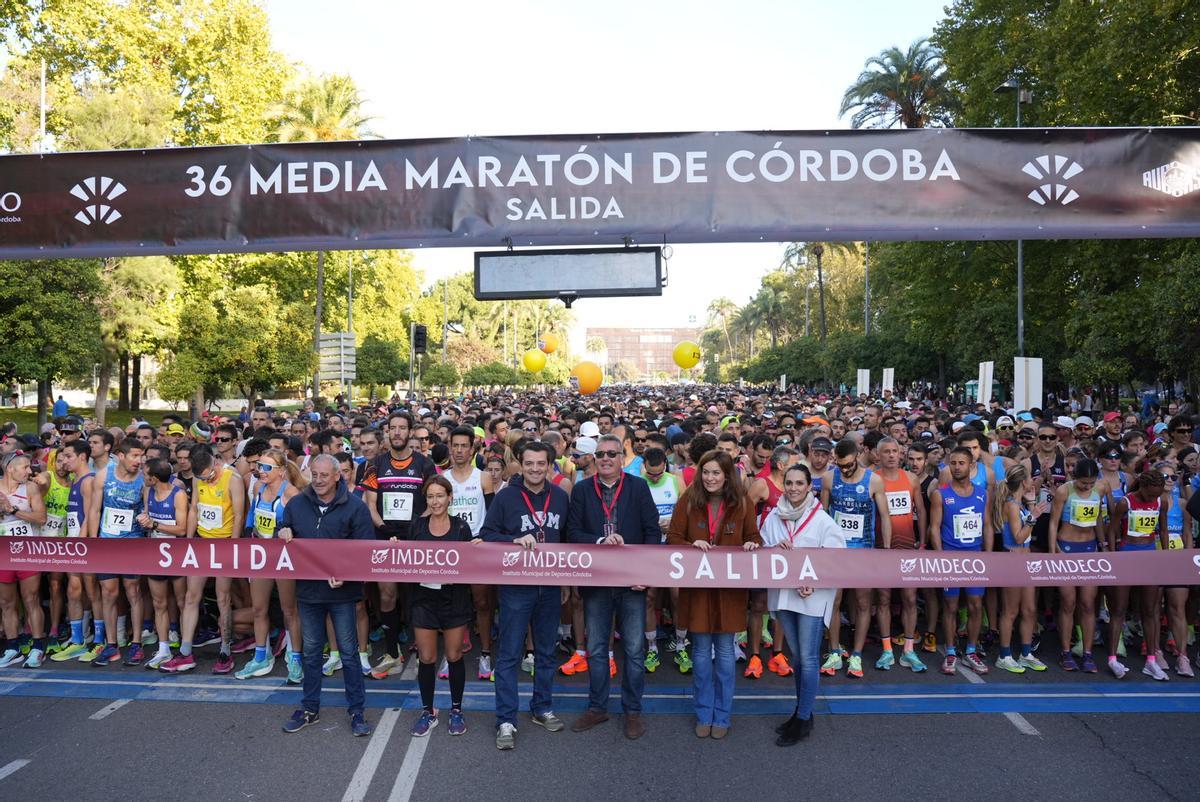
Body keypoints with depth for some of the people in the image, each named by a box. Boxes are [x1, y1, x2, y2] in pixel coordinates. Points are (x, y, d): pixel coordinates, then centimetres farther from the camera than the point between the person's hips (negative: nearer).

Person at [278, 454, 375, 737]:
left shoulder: (355, 507, -8)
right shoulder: (296, 504, 3)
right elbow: (282, 534, 16)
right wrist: (282, 535, -8)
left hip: (342, 590, -3)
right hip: (307, 589, 4)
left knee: (349, 650, 4)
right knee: (310, 650, 15)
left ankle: (357, 710, 17)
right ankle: (310, 708, 30)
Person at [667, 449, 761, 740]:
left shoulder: (742, 504, -2)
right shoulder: (688, 502, -4)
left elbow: (753, 538, 8)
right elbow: (672, 538, -1)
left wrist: (751, 545, -15)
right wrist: (692, 546, -20)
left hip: (730, 587, 0)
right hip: (697, 585, 0)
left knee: (725, 651, 9)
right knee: (701, 650, 10)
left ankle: (722, 716, 25)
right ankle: (703, 714, 26)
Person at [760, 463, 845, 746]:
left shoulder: (823, 521, -9)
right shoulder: (773, 518, 4)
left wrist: (813, 582, -20)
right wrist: (774, 550, -12)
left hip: (813, 596, -4)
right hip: (783, 592, 5)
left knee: (808, 658, -1)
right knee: (797, 655, 16)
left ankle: (803, 720, 11)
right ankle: (801, 710, 30)